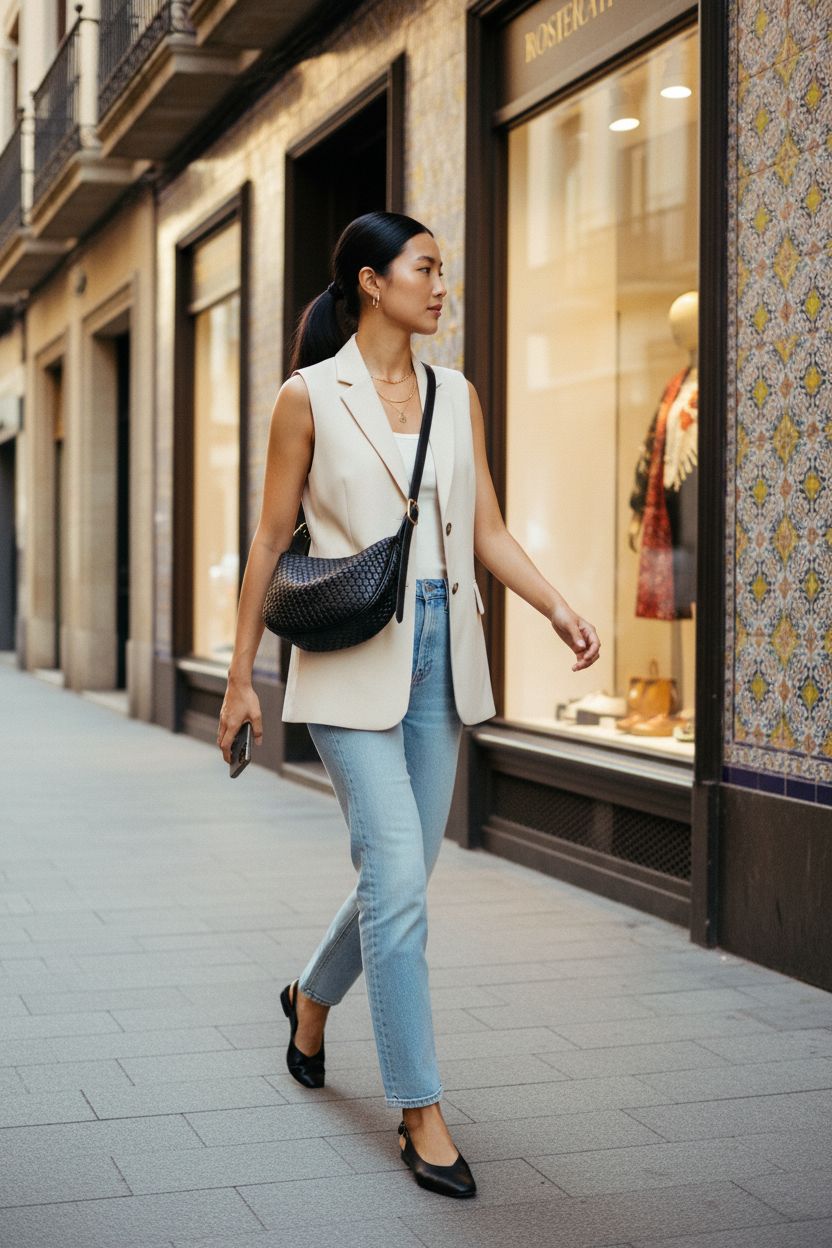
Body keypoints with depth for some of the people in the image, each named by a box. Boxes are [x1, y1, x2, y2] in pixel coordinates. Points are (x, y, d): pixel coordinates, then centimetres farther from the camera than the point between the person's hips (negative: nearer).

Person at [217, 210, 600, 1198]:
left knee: (399, 880, 12)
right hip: (354, 657, -5)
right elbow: (271, 540, 0)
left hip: (440, 654, 5)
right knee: (399, 883, -10)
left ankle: (312, 998, 41)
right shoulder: (309, 396, -3)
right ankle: (420, 1114, 1)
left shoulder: (456, 394, 10)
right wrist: (240, 675, 1)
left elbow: (488, 531, 10)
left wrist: (558, 606, -7)